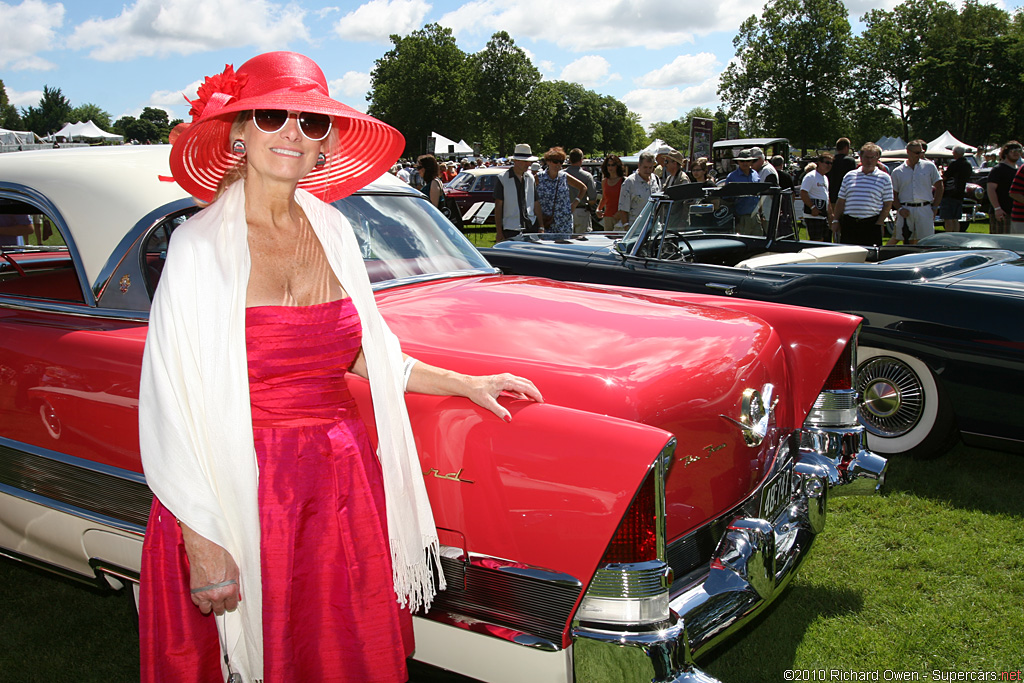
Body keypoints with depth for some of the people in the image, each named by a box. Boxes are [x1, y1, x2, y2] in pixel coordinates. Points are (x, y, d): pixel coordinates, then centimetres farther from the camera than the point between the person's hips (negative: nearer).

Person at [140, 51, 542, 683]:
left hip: (343, 489, 5)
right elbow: (174, 404, -12)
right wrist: (202, 545, -15)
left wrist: (466, 384, 14)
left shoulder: (334, 231, 5)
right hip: (242, 494, -4)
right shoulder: (202, 245, -11)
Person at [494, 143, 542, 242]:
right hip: (510, 229, -4)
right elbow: (498, 207, -2)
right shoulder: (503, 179, -1)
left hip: (530, 227, 4)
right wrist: (499, 233, -6)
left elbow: (536, 205, 14)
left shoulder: (531, 178, 12)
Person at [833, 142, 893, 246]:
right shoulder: (849, 176, 13)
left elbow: (888, 204, 2)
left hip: (871, 225, -2)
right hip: (849, 224, 2)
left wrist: (879, 223, -7)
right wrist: (835, 221, 8)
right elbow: (841, 201, 15)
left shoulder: (884, 178, 5)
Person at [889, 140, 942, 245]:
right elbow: (893, 194, 9)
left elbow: (939, 187, 11)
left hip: (925, 209, 0)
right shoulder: (897, 172, 7)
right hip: (906, 210, 0)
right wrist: (900, 208, -8)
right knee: (907, 241, 4)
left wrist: (935, 207, 3)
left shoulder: (929, 166, 8)